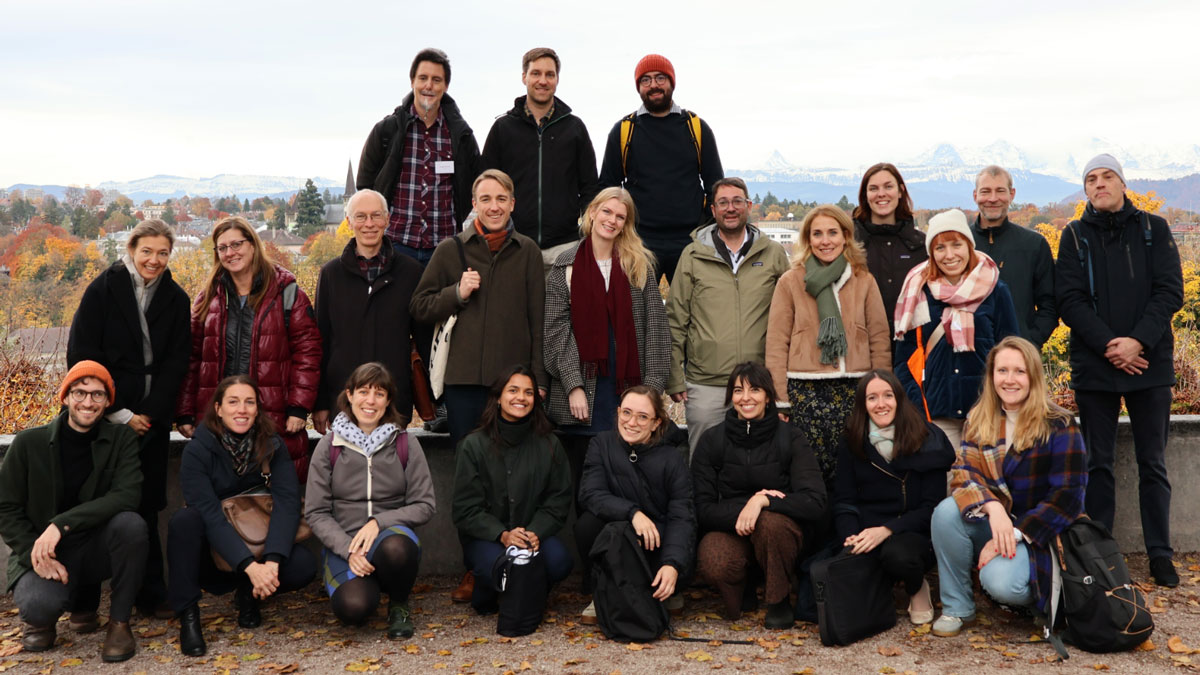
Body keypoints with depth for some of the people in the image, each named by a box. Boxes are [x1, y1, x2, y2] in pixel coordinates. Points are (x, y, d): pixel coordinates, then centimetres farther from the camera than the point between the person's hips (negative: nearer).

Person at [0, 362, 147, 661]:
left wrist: (62, 524, -30)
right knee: (38, 604, -33)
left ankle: (119, 622, -11)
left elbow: (127, 495, -20)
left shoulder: (121, 438, -5)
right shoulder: (29, 443, -4)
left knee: (131, 523, -31)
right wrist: (35, 554, -17)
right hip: (45, 555, -1)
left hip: (97, 550, 1)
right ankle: (43, 619, 8)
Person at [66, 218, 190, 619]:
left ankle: (151, 596, 15)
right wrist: (119, 414, -10)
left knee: (145, 507, 6)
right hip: (104, 416, -2)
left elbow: (176, 362, 3)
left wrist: (149, 413, -9)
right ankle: (84, 599, 12)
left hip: (152, 419, 2)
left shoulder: (175, 299, 6)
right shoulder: (102, 290, -2)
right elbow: (81, 356, -6)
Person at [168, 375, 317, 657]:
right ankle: (187, 614, -17)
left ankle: (247, 595, 6)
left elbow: (287, 503, -19)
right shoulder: (197, 450, -16)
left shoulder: (273, 446, -9)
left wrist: (272, 562, -34)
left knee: (304, 565, -26)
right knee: (184, 520, -32)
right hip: (212, 555, -2)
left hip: (258, 545, 2)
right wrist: (250, 566, -37)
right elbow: (210, 515, -26)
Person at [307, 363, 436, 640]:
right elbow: (316, 512, 2)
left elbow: (425, 505, 1)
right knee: (353, 607, -30)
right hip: (343, 544, 0)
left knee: (395, 548, -38)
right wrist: (348, 549, -15)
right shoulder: (329, 445, 3)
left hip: (392, 536, 0)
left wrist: (379, 522, -15)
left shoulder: (405, 443, 3)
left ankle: (399, 604, -4)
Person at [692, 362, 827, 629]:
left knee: (771, 521, -37)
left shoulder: (790, 438, -5)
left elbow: (815, 502, -15)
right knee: (712, 564, -34)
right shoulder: (712, 440, -1)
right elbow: (703, 509, -6)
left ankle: (779, 600, -8)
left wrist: (763, 501, -30)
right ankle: (742, 586, 5)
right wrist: (740, 512, -25)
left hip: (781, 526, 0)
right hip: (729, 529, 0)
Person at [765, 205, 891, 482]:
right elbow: (777, 343, 3)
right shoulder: (790, 282, 5)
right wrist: (780, 399, -2)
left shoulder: (864, 281, 10)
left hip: (854, 389, 2)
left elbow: (879, 340, 11)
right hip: (805, 390, -2)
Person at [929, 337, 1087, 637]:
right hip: (989, 523, 4)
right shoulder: (978, 420, 3)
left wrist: (1015, 533, -20)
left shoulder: (1058, 426, -10)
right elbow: (963, 474, -6)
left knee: (1001, 583, -32)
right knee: (947, 511, -27)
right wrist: (992, 507, -28)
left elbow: (1068, 497, -13)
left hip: (1035, 533, -4)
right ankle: (956, 608, -9)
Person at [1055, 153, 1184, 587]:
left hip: (1150, 364, 0)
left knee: (1152, 464, 7)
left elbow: (1170, 291, -3)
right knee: (1098, 464, 7)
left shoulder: (1154, 230, 4)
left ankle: (1160, 554, 17)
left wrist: (1138, 341, -17)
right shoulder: (1074, 237, 4)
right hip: (1093, 367, 0)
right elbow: (1070, 300, -4)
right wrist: (1109, 345, -16)